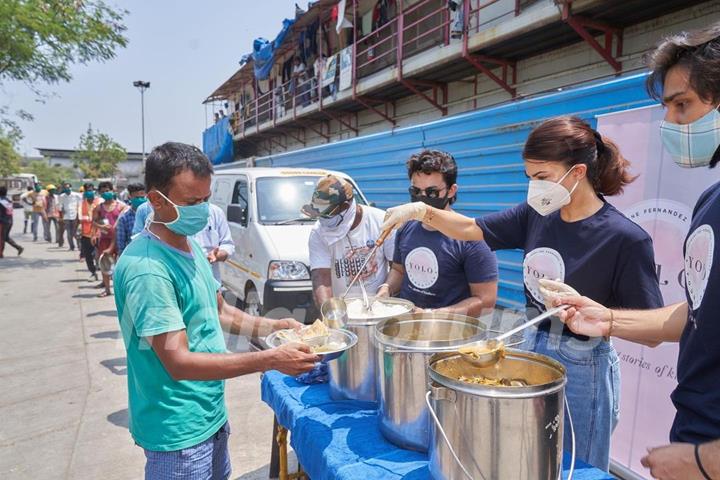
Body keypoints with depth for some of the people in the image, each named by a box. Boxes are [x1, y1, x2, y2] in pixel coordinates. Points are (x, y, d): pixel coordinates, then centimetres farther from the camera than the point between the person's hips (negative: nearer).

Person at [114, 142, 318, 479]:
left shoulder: (189, 245, 3)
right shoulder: (146, 268, -26)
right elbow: (179, 362, -26)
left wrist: (275, 326, -1)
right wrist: (271, 360, -28)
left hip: (212, 414, 8)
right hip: (179, 430, -8)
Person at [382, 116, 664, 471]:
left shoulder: (626, 238, -19)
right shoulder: (535, 216, -3)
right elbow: (470, 230, -1)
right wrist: (422, 211, -17)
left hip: (581, 368, -5)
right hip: (531, 350, 5)